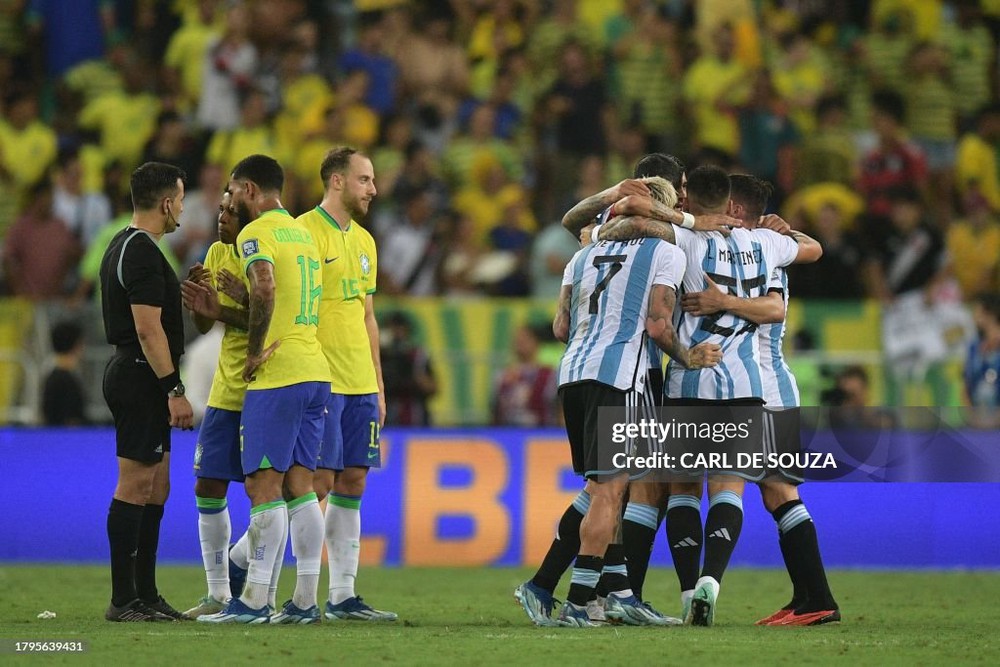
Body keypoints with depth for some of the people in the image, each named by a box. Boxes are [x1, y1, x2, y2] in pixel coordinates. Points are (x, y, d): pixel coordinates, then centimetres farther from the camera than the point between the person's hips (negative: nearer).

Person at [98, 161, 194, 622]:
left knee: (156, 488, 13)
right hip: (141, 376, -11)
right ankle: (123, 600, -8)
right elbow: (148, 328, -21)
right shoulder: (143, 253, -16)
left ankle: (145, 595, 15)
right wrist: (175, 390, -20)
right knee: (135, 486, -9)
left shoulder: (124, 247, 17)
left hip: (132, 374, 11)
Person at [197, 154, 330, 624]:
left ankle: (254, 601, -8)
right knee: (299, 486, 8)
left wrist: (255, 353, -16)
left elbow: (265, 290, -25)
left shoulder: (256, 233, -7)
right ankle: (305, 600, 6)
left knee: (263, 486, -7)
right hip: (315, 372, 8)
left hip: (276, 376, -8)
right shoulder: (303, 233, 21)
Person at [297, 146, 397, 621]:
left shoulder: (363, 240, 17)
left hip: (360, 384, 8)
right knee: (319, 482, -9)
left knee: (352, 484, 6)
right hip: (320, 381, -8)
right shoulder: (304, 231, -8)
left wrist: (378, 384, 18)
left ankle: (343, 595, 8)